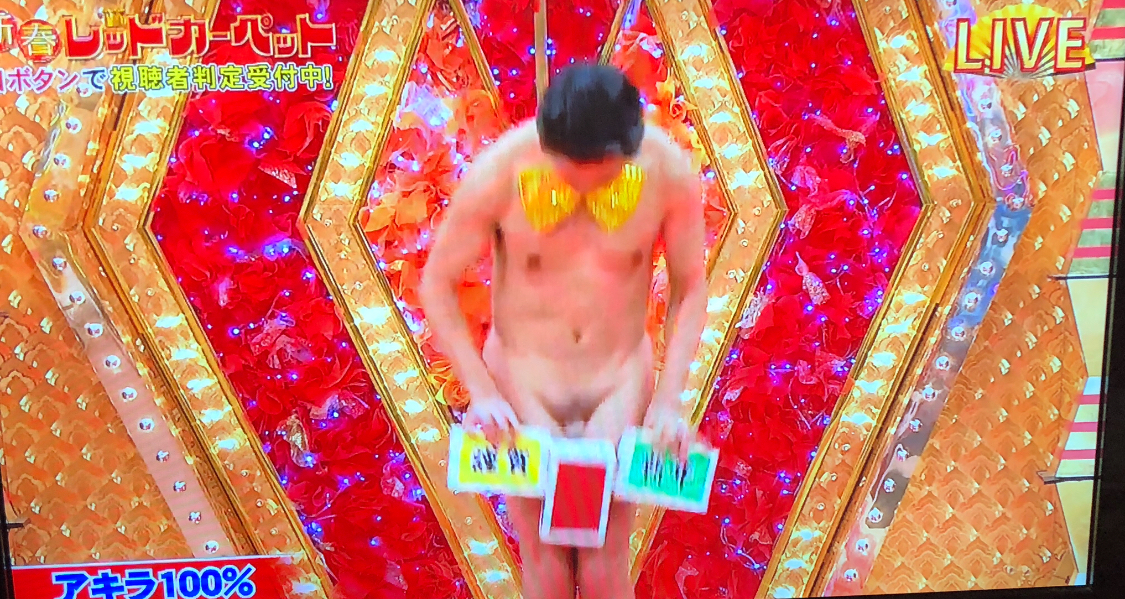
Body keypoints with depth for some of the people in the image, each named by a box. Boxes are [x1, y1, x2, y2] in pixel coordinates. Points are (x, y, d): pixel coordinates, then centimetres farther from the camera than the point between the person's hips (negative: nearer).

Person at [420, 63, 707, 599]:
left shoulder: (669, 169, -18)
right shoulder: (500, 171, -22)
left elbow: (690, 285, -4)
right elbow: (437, 283, -9)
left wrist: (670, 399, -10)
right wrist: (481, 391, -15)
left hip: (621, 382, 1)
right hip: (522, 382, -1)